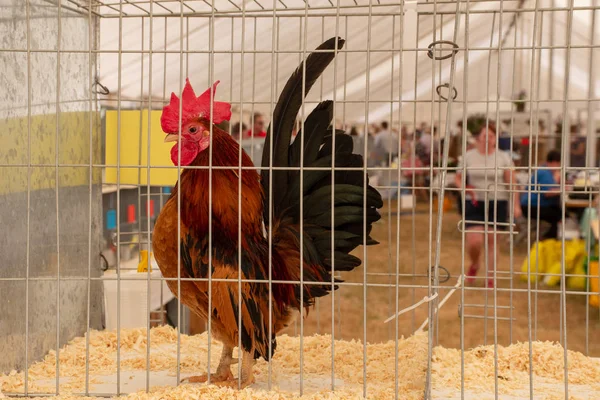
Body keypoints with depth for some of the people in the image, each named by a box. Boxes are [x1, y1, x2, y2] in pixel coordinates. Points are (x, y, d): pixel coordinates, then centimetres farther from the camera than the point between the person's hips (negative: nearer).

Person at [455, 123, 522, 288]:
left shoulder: (503, 157, 2)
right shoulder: (468, 156, 4)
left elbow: (512, 183, 0)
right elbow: (458, 179, 9)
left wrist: (516, 205, -6)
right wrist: (467, 189, -11)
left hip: (497, 203, 0)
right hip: (474, 204, 0)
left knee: (491, 241, 2)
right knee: (474, 241, -9)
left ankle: (490, 278, 15)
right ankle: (474, 265, 23)